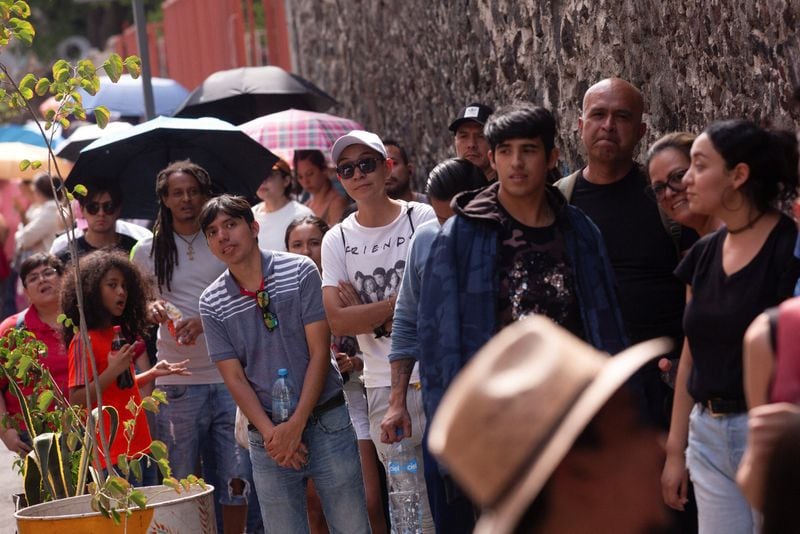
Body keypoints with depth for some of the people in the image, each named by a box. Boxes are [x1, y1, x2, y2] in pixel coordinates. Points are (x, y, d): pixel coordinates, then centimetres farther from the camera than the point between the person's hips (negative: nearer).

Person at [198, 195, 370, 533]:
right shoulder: (212, 303, 2)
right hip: (267, 434, 2)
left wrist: (296, 425, -12)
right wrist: (271, 434, -12)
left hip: (325, 422, -1)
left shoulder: (300, 272, -4)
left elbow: (320, 352, -6)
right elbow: (235, 379, 1)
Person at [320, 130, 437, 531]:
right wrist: (400, 302, -11)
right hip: (384, 388, 2)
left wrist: (367, 312, -8)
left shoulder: (424, 219, -1)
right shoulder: (337, 241, 7)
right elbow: (338, 321, -3)